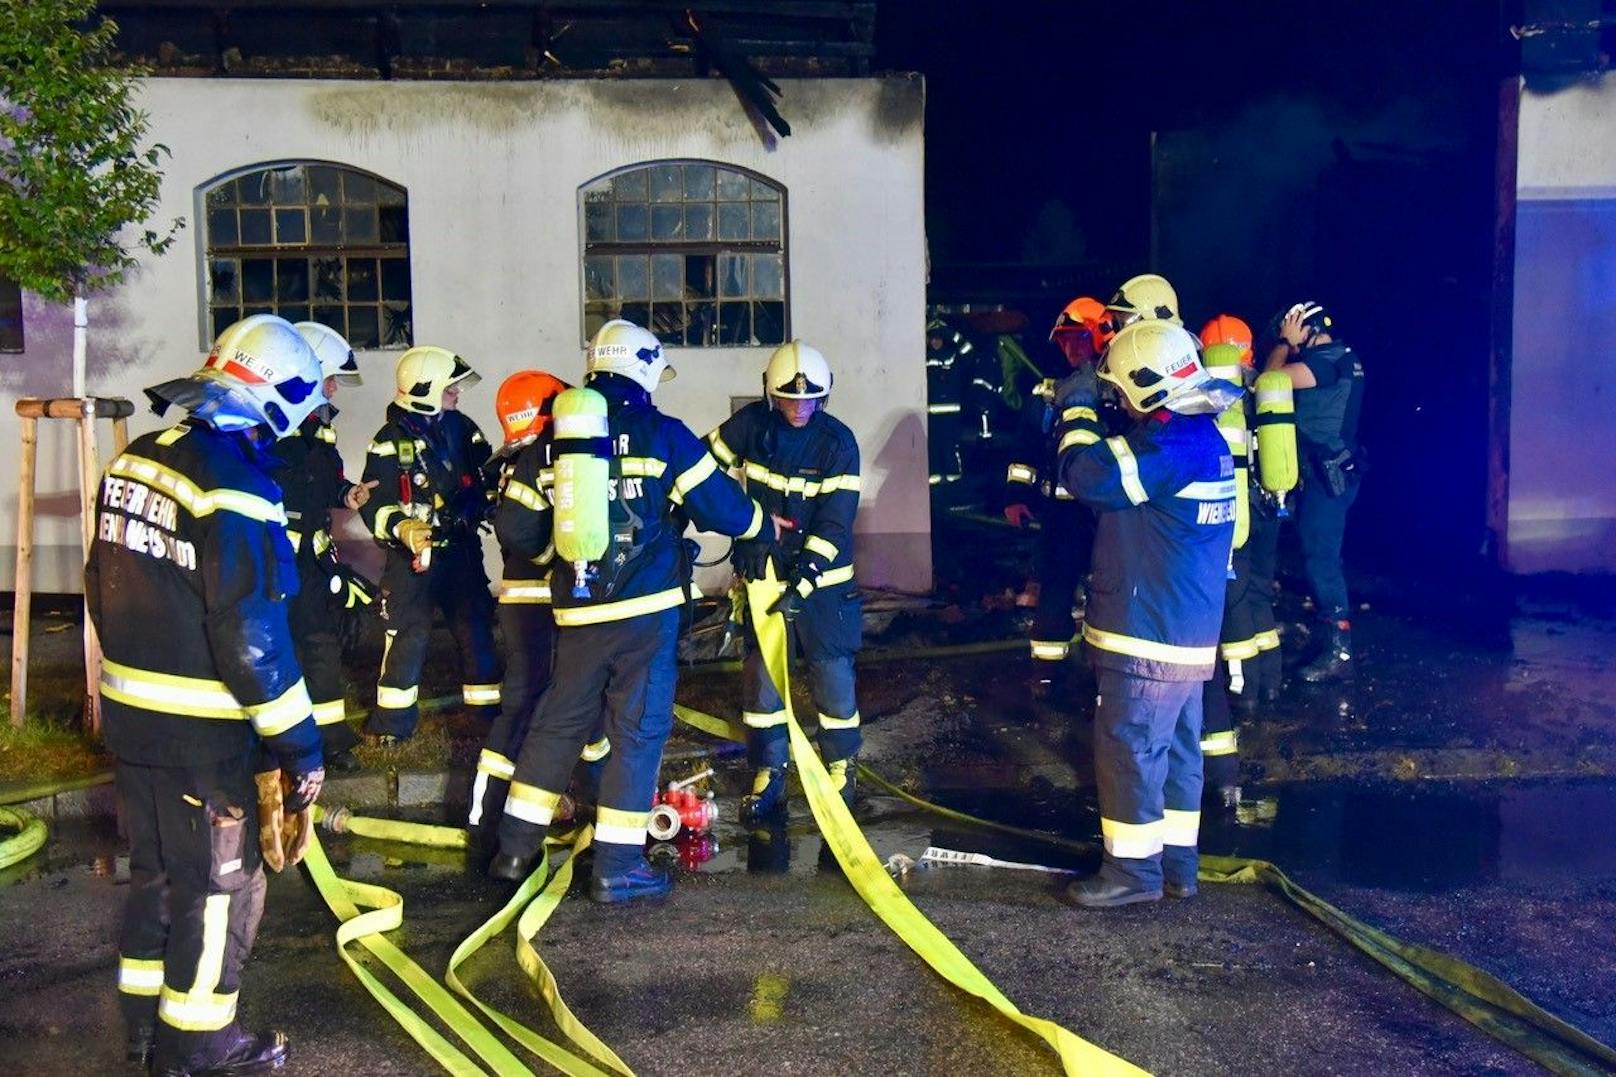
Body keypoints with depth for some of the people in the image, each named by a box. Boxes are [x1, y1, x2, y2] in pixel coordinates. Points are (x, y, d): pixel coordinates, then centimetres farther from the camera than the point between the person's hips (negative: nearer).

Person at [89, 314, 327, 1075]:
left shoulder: (133, 462, 4)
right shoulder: (235, 490, -22)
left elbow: (103, 586, 14)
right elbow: (252, 636, -23)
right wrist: (298, 742, -16)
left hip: (127, 708, 8)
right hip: (200, 726, -8)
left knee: (154, 869, 22)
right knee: (221, 882, 8)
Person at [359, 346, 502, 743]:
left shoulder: (462, 428, 5)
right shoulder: (391, 441, -10)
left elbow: (486, 477, 14)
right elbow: (374, 504, -15)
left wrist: (485, 503, -2)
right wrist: (403, 529, -31)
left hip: (462, 548, 4)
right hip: (413, 552, -4)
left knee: (477, 625, 8)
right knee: (408, 634, -1)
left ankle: (490, 707, 20)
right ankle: (394, 720, 13)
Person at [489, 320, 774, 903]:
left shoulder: (556, 439, 8)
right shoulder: (663, 434, -6)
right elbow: (721, 505, -1)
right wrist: (766, 527, 17)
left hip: (575, 608, 5)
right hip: (645, 607, -5)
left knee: (559, 719, 17)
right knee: (639, 728, 3)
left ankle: (515, 848, 23)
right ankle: (617, 867, 7)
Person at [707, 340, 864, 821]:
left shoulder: (838, 442, -12)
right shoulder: (750, 424, -5)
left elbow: (835, 520, -16)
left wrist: (804, 577, -24)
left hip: (821, 579, -2)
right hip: (763, 572, 2)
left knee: (832, 673, 1)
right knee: (761, 674, 4)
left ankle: (842, 768, 21)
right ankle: (767, 775, 17)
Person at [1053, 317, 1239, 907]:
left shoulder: (1173, 443, -21)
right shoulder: (1201, 436, 12)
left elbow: (1088, 474, -26)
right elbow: (1121, 473, 22)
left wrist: (1077, 407, -11)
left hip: (1149, 632, -10)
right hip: (1185, 630, 10)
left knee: (1129, 744, 0)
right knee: (1175, 745, 16)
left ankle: (1133, 866, 10)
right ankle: (1177, 861, 26)